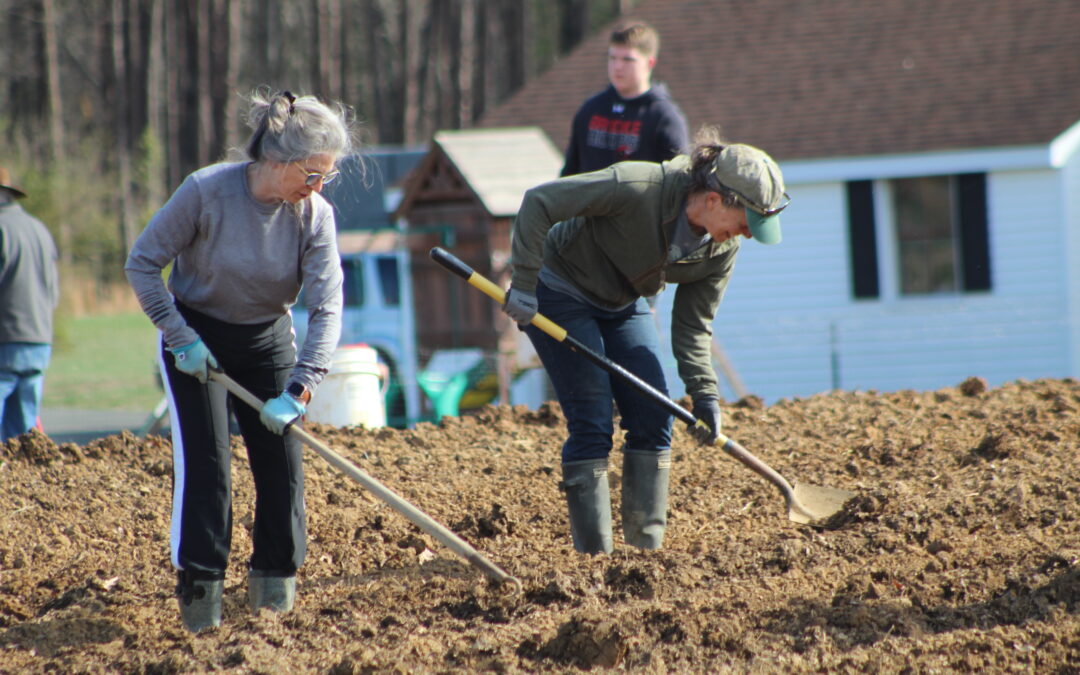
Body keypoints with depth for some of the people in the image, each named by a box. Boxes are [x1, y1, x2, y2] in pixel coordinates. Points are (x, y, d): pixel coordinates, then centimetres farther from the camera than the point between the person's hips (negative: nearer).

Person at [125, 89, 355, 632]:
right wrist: (179, 337, -18)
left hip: (266, 341, 3)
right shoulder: (207, 192, -25)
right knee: (203, 459, -13)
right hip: (195, 340, -3)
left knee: (280, 459, -2)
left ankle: (274, 583, 12)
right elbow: (142, 264, -14)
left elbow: (326, 308, -20)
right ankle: (198, 586, -8)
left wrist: (298, 390, -29)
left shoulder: (314, 215, -17)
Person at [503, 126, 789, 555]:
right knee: (592, 423, -12)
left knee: (653, 418, -1)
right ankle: (593, 555, -9)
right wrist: (524, 284, -32)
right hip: (559, 296, -7)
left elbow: (692, 327, -5)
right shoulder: (637, 189, -35)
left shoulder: (722, 249, -14)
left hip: (622, 306, 7)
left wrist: (703, 393, -17)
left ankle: (646, 546, 5)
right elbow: (539, 202, -32)